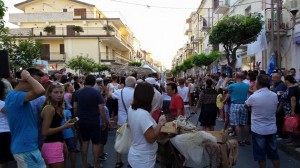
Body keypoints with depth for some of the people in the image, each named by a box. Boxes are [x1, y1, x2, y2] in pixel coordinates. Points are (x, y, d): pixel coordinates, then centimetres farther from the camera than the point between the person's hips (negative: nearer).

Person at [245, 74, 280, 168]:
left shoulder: (253, 97, -19)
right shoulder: (274, 96, -5)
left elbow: (246, 106, 0)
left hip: (258, 130, -4)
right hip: (272, 129, 4)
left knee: (260, 154, 9)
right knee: (273, 153, 17)